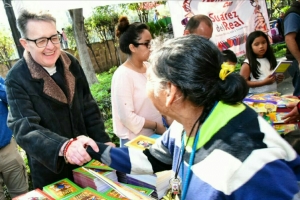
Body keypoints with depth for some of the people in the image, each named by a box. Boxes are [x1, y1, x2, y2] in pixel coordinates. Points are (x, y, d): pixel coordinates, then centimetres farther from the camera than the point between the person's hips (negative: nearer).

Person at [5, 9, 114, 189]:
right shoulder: (17, 79, -18)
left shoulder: (71, 63, -5)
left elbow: (88, 107, 2)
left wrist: (103, 140, -3)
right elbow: (25, 129, -27)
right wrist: (64, 147, -44)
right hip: (50, 170, -4)